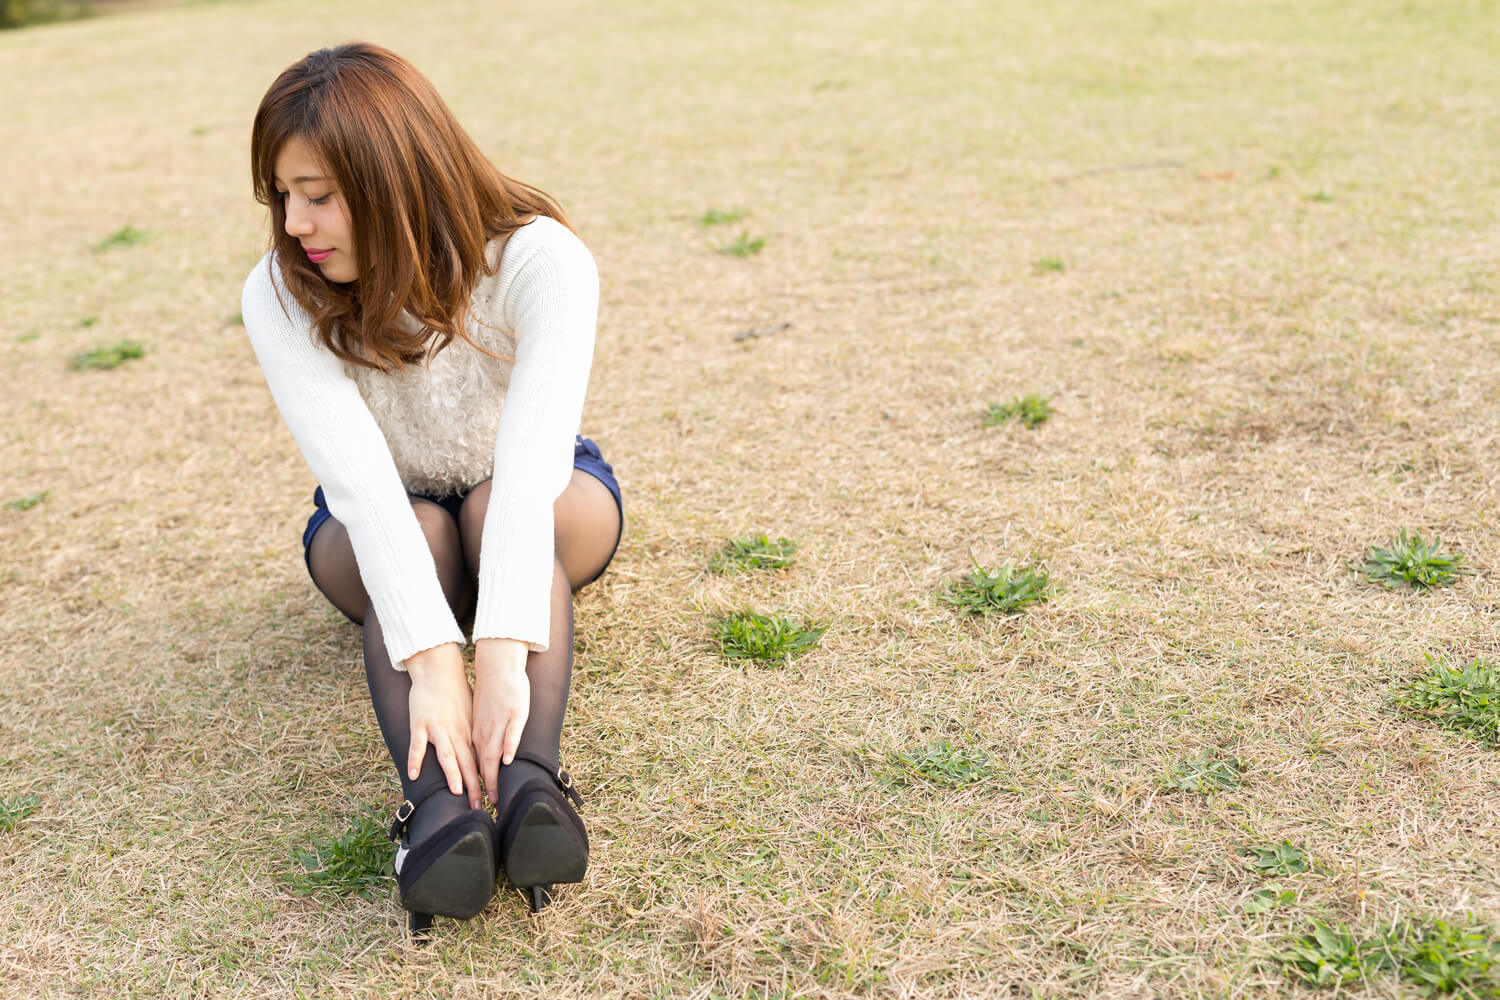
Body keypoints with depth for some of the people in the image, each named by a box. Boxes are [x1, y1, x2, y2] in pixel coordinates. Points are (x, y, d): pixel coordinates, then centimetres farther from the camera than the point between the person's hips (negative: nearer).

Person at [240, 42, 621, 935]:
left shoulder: (540, 259, -28)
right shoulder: (282, 299, -23)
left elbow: (531, 455, -41)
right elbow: (357, 477, -36)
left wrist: (504, 654, -53)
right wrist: (432, 658, -48)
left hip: (546, 506, -1)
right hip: (378, 528, 1)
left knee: (498, 505, -34)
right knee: (423, 528, -33)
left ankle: (530, 780, -51)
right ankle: (436, 802, -49)